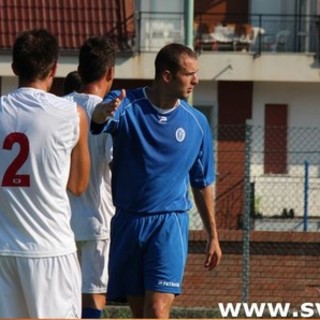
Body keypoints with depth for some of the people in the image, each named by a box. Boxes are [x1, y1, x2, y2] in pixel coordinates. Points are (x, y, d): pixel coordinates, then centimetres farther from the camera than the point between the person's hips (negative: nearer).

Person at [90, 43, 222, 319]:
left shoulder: (196, 123, 2)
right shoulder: (126, 105, -6)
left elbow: (203, 183, 13)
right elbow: (99, 118, -31)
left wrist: (213, 236, 16)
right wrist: (104, 112, -56)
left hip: (169, 225, 0)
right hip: (126, 221, 1)